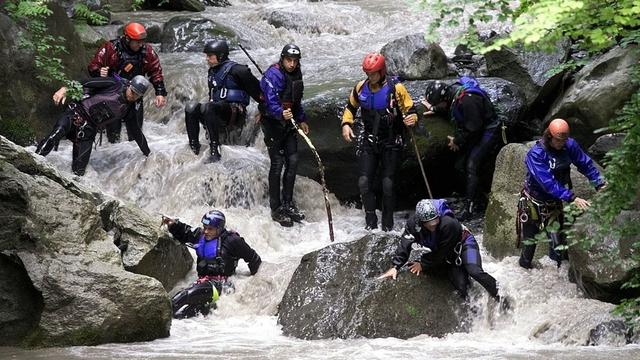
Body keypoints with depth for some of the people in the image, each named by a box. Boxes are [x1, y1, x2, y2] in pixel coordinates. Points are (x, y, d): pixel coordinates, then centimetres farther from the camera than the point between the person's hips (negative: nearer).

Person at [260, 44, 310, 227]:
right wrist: (281, 113, -48)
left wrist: (301, 120, 23)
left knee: (292, 161, 6)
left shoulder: (295, 74, 9)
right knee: (277, 163, -7)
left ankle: (288, 203, 18)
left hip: (289, 123, 8)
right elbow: (270, 100, -31)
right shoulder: (273, 75, -19)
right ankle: (276, 209, -1)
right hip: (273, 123, -8)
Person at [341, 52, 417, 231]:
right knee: (364, 182, -5)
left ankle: (387, 225, 10)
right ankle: (370, 222, 7)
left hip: (391, 143, -3)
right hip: (368, 142, 3)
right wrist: (346, 124, 0)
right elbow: (350, 107, 16)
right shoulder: (361, 87, 0)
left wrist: (411, 119, -30)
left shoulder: (396, 88, -13)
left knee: (387, 184, -2)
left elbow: (410, 110, -7)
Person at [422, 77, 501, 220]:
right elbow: (450, 110, 19)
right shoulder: (453, 92, -4)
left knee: (471, 167, -16)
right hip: (474, 133, 10)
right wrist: (435, 110, 3)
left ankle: (469, 207, -14)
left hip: (487, 132, -10)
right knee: (460, 165, 7)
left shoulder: (467, 100, -33)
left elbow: (473, 128, -27)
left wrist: (458, 141, -14)